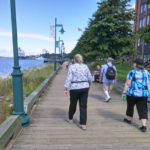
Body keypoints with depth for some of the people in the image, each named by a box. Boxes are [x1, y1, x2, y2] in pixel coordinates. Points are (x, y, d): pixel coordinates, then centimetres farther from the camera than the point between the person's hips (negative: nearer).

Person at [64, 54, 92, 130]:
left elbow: (69, 78, -12)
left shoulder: (71, 67, -4)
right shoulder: (85, 66, 5)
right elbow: (90, 78, 4)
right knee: (83, 106, 6)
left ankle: (70, 119, 38)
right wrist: (88, 84, 22)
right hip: (84, 87, 2)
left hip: (75, 88, -2)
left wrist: (66, 89, -11)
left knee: (73, 104, 18)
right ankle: (83, 124, 4)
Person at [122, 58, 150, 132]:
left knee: (130, 106, 18)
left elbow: (127, 84, -12)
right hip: (143, 95, 4)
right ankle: (144, 126, -4)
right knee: (143, 110, 4)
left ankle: (129, 119, 36)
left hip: (132, 94, -3)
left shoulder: (132, 72, -9)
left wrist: (124, 93, -7)